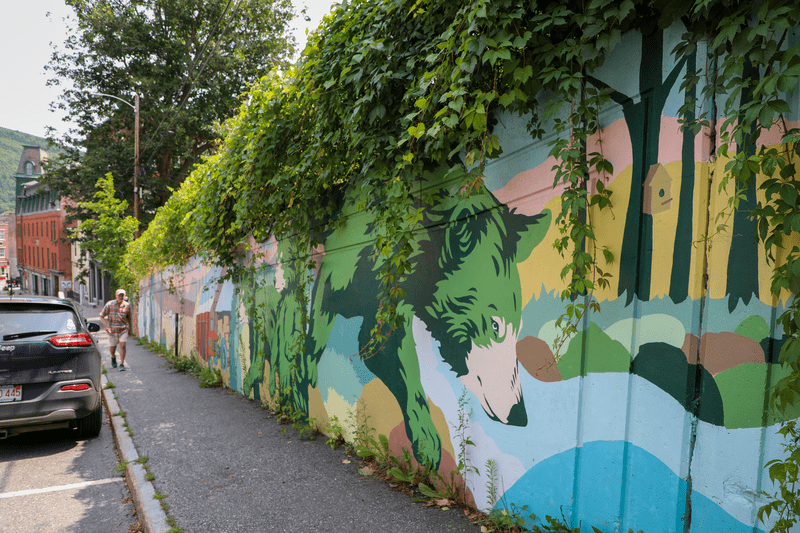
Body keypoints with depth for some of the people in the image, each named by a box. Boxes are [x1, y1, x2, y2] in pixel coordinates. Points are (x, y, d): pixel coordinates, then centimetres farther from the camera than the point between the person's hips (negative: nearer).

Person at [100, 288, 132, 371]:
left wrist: (129, 326, 17)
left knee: (122, 345, -14)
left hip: (123, 330, 0)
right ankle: (113, 357, 44)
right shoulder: (110, 304, -5)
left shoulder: (127, 306, -1)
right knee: (112, 348, 10)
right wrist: (106, 326, -13)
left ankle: (122, 364, -5)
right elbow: (101, 316, -1)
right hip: (112, 330, 0)